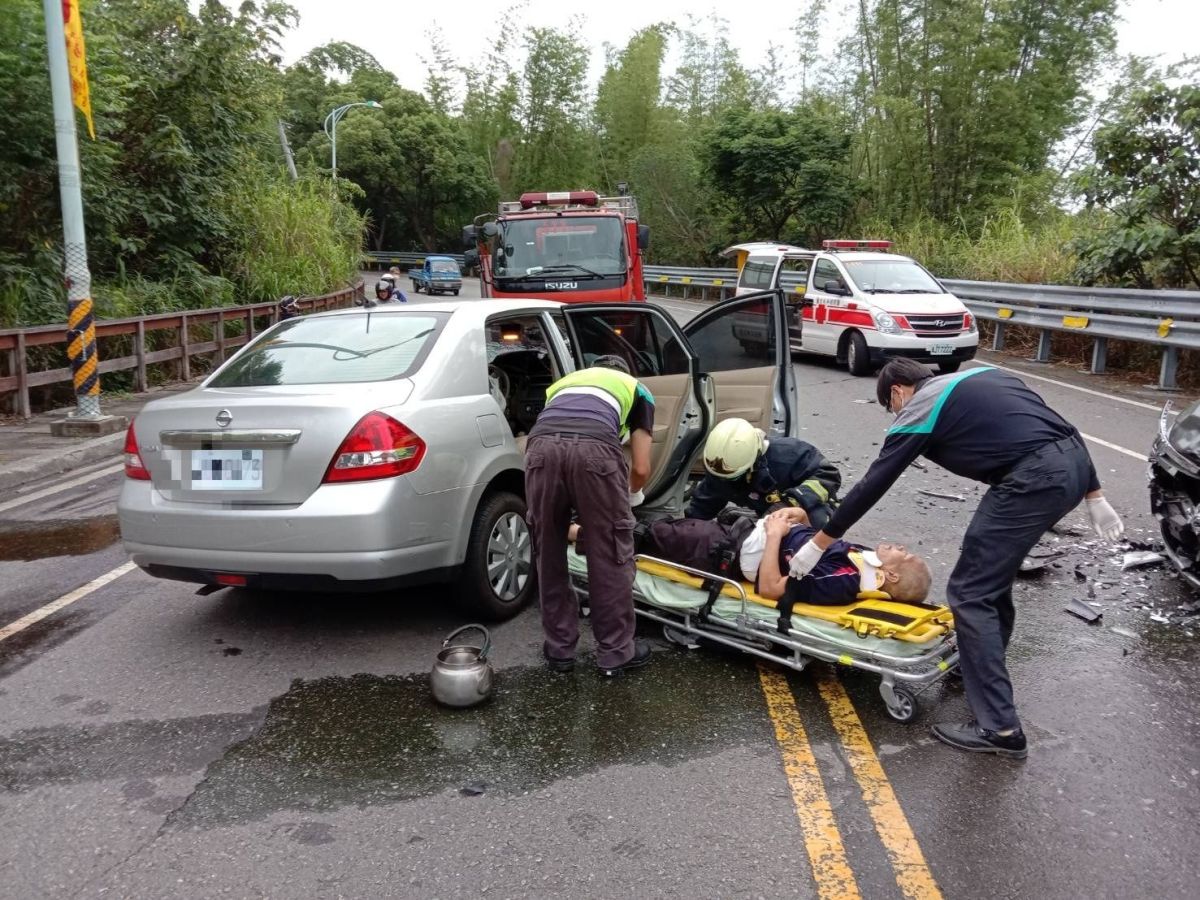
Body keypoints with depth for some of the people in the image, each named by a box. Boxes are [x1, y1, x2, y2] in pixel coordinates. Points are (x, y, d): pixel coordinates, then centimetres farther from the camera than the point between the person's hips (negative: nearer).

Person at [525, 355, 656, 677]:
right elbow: (641, 468, 26)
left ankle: (559, 649, 31)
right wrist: (631, 496, 50)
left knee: (550, 553, 19)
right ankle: (616, 652, 26)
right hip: (594, 448, -3)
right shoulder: (636, 388, 34)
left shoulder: (563, 383, 43)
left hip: (542, 446, 3)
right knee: (611, 554, 14)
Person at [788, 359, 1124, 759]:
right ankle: (981, 667, 41)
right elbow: (1057, 427, 21)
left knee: (970, 593, 0)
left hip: (1035, 478, -9)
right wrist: (1093, 495, 23)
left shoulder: (918, 410, 6)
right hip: (1074, 462, 9)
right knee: (991, 572, 25)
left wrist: (817, 545, 15)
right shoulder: (981, 377, 26)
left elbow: (872, 485, 7)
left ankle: (1000, 729, 1)